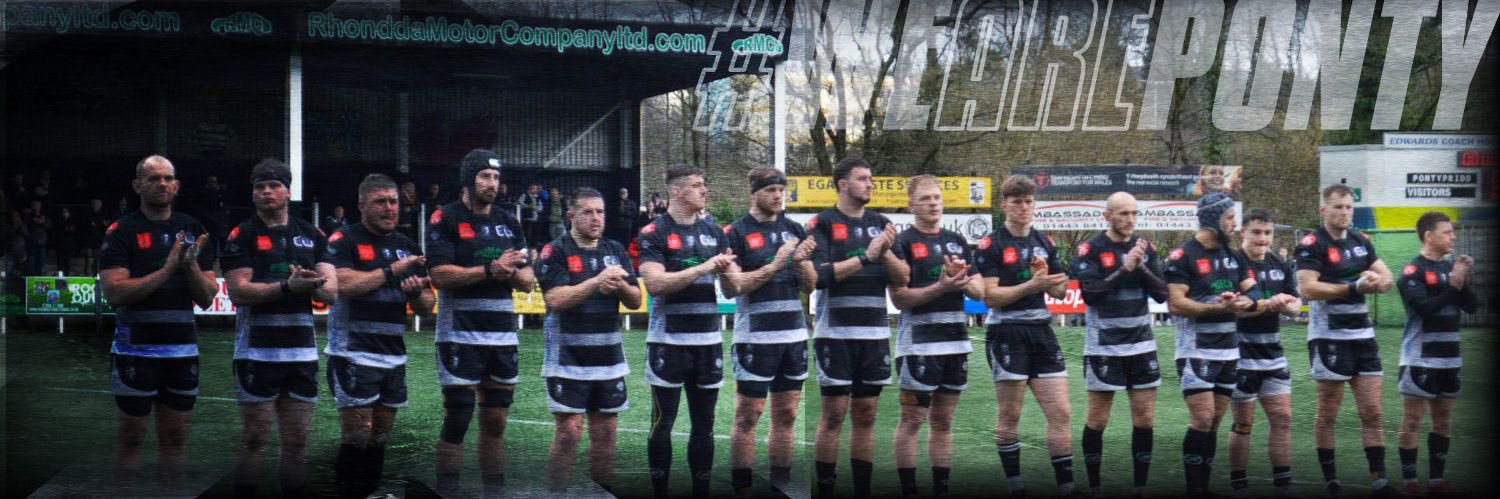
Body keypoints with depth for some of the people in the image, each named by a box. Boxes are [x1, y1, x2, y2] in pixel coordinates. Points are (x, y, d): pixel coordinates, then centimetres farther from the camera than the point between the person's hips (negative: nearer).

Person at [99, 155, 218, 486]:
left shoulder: (194, 231, 8)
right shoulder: (122, 231, -3)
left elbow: (206, 299, 6)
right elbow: (114, 293, -15)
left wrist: (191, 265, -12)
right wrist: (167, 269, -20)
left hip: (183, 349, 4)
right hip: (136, 350, -4)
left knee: (175, 439, 10)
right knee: (131, 437, 4)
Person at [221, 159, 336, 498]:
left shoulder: (312, 235, 11)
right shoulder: (242, 236, -1)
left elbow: (330, 291, 5)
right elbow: (238, 291, -12)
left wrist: (308, 283, -17)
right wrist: (288, 285, -22)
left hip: (302, 352, 4)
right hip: (257, 352, -4)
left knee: (297, 443, 9)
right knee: (254, 441, 0)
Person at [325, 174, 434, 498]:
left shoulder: (408, 246, 13)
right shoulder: (344, 240, -4)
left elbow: (426, 306, 15)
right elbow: (344, 284, -22)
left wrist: (417, 292, -8)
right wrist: (393, 270, -16)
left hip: (393, 356, 6)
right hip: (353, 353, -6)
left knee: (379, 437, 10)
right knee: (356, 437, -8)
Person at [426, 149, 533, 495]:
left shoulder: (508, 223, 13)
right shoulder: (446, 219, -3)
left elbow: (528, 282, 11)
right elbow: (440, 275, -14)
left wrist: (509, 271, -10)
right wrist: (490, 269, -19)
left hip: (503, 336, 5)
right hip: (460, 336, -5)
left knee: (495, 421, 10)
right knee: (457, 419, -3)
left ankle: (495, 489, 17)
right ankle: (446, 488, 5)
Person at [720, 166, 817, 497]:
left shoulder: (794, 230, 11)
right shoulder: (736, 233, -5)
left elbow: (810, 286, 12)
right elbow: (730, 288, -13)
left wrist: (801, 262, -9)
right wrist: (775, 264, -17)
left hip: (794, 336, 5)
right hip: (755, 337, -5)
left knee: (786, 415, 9)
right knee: (747, 416, -2)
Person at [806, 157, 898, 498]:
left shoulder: (881, 224, 12)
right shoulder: (822, 224, -2)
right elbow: (818, 275, -15)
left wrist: (885, 253, -11)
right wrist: (864, 257, -17)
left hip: (876, 333, 5)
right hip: (835, 332, -5)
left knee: (866, 416, 7)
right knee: (833, 415, -3)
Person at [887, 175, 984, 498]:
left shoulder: (957, 241, 12)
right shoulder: (902, 243, -5)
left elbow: (979, 292, 12)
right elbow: (899, 298, -12)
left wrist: (963, 280, -10)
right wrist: (940, 287, -21)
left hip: (956, 342, 6)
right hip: (919, 344, -6)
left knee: (943, 421, 11)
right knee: (912, 420, -1)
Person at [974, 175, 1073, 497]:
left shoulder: (1045, 242, 11)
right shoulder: (991, 245, -6)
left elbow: (1058, 291, 15)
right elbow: (990, 296, -13)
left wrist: (1054, 282, -8)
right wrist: (1031, 285, -21)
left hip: (1041, 332, 5)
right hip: (1007, 334, -5)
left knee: (1061, 413, 2)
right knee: (1009, 416, 1)